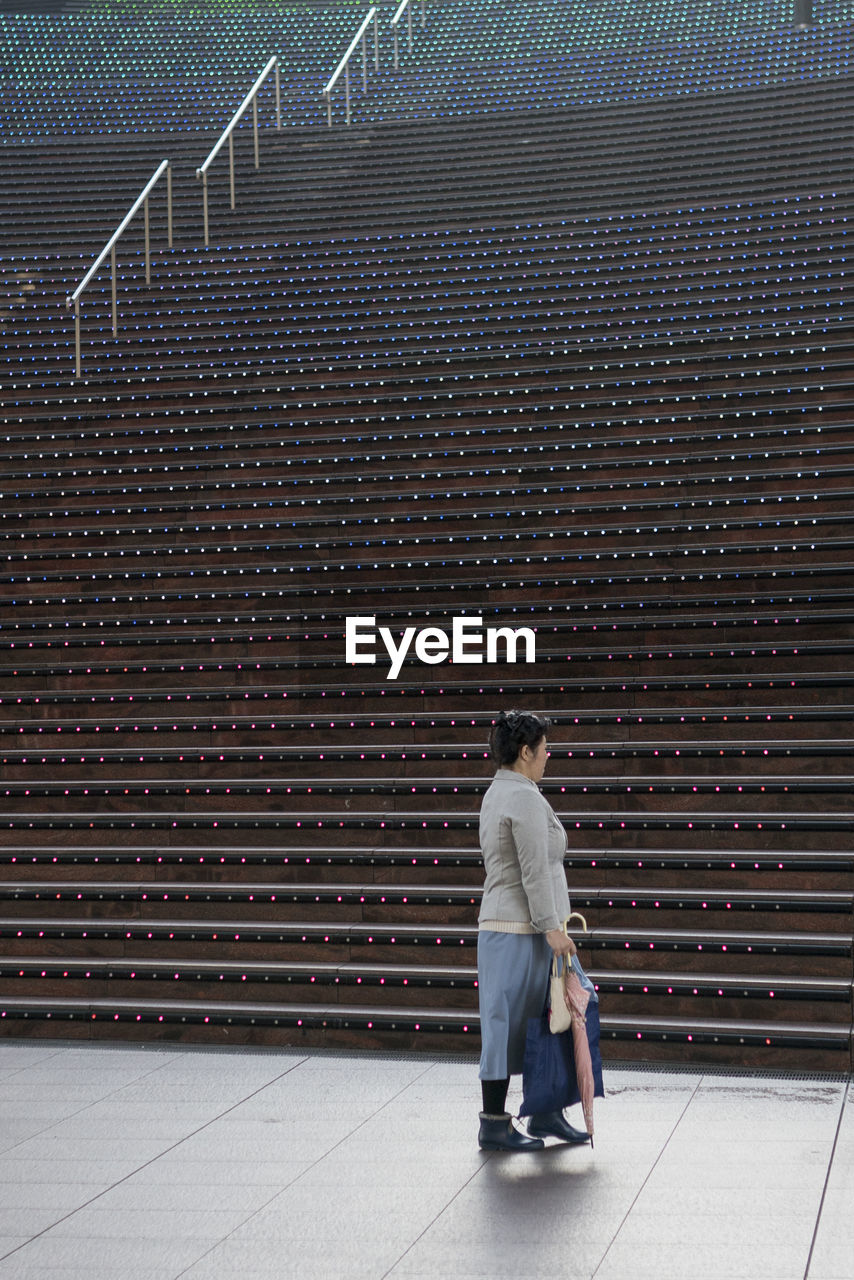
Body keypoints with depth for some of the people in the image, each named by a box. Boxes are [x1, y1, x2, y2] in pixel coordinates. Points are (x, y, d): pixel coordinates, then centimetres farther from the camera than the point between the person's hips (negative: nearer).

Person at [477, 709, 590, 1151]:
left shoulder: (497, 794, 15)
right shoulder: (525, 798, -17)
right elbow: (534, 871, -20)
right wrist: (551, 927, -17)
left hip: (502, 924, 10)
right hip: (521, 930, -10)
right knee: (506, 1023, -3)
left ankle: (545, 1114, 23)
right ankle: (494, 1125, 4)